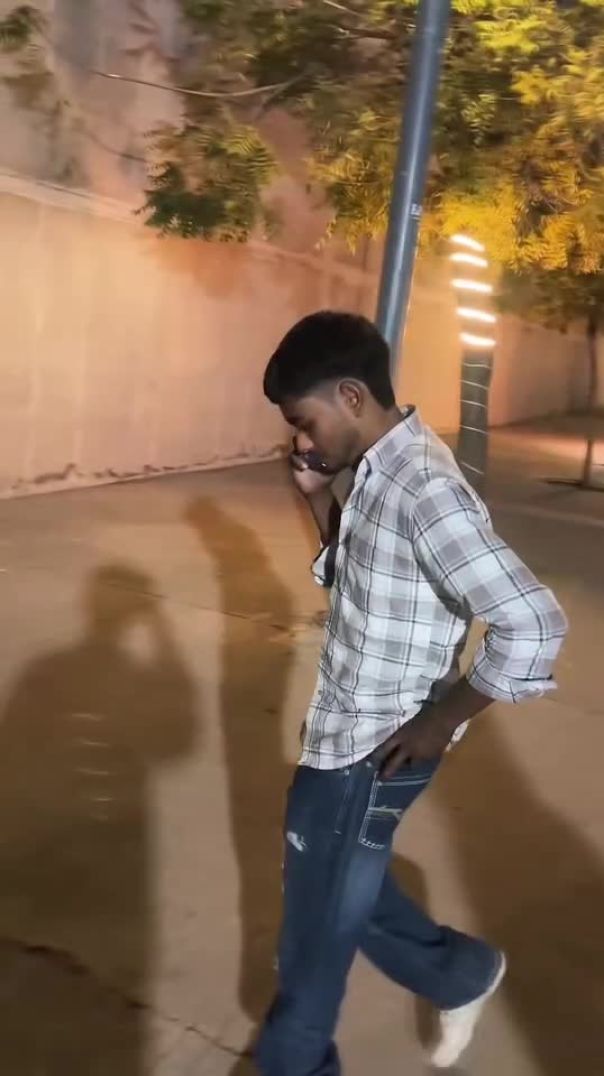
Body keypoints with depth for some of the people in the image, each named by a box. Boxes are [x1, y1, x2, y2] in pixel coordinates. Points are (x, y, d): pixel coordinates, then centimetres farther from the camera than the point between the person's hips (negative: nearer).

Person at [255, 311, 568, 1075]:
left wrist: (440, 721, -20)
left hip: (372, 750, -9)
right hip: (347, 734, 9)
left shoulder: (423, 488, -27)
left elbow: (533, 625, -32)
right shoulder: (382, 473, 3)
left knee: (319, 922, 12)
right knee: (342, 890, 26)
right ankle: (460, 974, 44)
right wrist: (317, 497, -1)